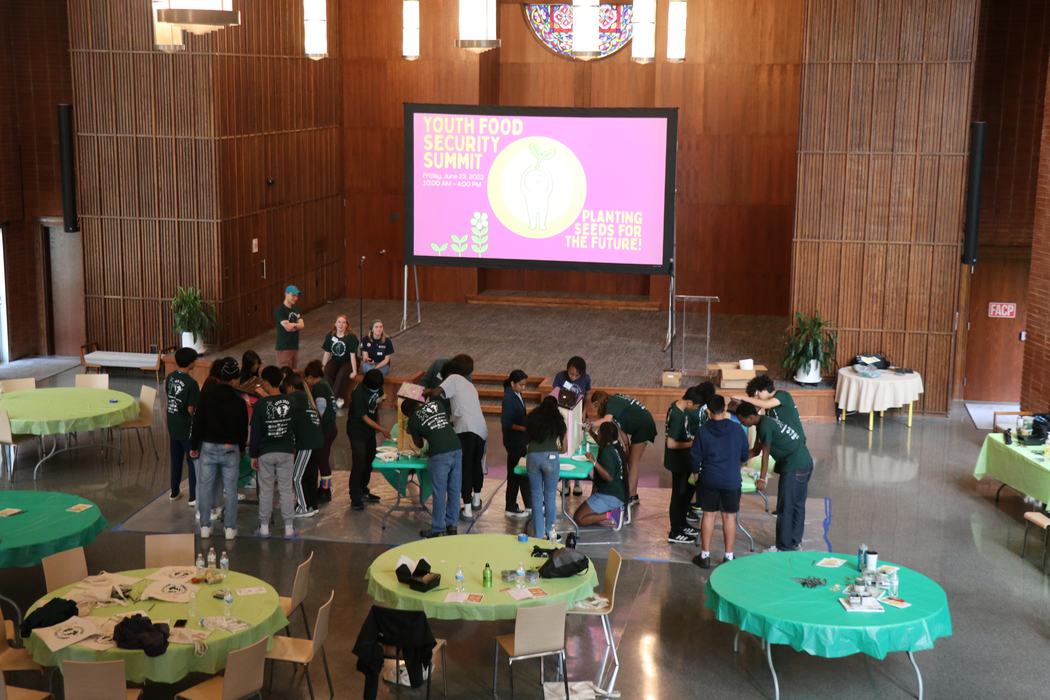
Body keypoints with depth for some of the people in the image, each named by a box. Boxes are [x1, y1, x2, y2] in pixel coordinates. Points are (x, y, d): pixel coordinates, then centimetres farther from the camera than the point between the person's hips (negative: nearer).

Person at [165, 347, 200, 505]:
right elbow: (191, 409, -22)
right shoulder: (191, 383, -23)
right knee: (193, 462, 5)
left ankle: (174, 492, 31)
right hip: (187, 428, -7)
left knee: (175, 460, 20)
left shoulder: (170, 377, 0)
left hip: (172, 426, 7)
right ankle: (194, 497, 10)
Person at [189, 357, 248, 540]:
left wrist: (194, 446, 5)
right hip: (230, 449, -1)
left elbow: (197, 422, -5)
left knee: (206, 487, 10)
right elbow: (243, 428, 1)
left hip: (208, 446, 1)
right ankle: (230, 527, 8)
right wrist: (242, 448, 16)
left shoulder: (206, 396, -8)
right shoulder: (238, 401, -8)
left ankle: (205, 526, 14)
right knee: (230, 489, 6)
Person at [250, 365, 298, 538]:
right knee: (286, 490, 7)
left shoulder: (261, 404, -12)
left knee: (266, 490, 9)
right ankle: (289, 527, 8)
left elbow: (255, 431, -8)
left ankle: (264, 527, 14)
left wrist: (253, 454, 1)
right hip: (286, 452, 2)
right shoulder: (290, 401, -6)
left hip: (266, 453, -1)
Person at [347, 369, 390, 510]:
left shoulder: (377, 387, -7)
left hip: (370, 430, 7)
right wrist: (382, 429, -23)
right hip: (357, 431, -7)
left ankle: (363, 491, 29)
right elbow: (364, 417, -23)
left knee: (369, 461, 14)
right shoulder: (359, 394, -29)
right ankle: (355, 498, -1)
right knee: (359, 464, -8)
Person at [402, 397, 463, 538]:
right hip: (457, 449, 5)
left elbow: (419, 444, 19)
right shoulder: (436, 404, 15)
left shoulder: (413, 421, 7)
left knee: (439, 493, 4)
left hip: (440, 454, -5)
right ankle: (452, 525, 22)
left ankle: (437, 530, 11)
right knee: (454, 490, 13)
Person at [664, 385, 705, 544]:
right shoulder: (678, 416, -29)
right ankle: (675, 533, 13)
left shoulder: (677, 406, 0)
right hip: (678, 461, -10)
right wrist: (692, 443, -20)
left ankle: (681, 524, 36)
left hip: (683, 459, 10)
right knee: (679, 494, 2)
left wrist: (690, 438, 6)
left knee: (688, 489, 22)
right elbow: (671, 443, -28)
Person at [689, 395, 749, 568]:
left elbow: (695, 456, -2)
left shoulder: (703, 431, -8)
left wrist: (695, 472, 17)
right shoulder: (737, 430, -6)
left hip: (709, 479, 0)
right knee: (729, 516, 9)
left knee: (709, 515, 10)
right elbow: (744, 456, 4)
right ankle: (729, 556, 14)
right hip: (732, 480, 0)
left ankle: (705, 555, 15)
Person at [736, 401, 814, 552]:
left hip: (794, 467, -10)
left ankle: (784, 548, 4)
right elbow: (756, 451, 20)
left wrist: (762, 479, -9)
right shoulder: (764, 422, 14)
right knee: (797, 505, 16)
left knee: (785, 508, -2)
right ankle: (794, 542, 26)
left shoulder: (765, 425, -15)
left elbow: (765, 454, -12)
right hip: (804, 463, 10)